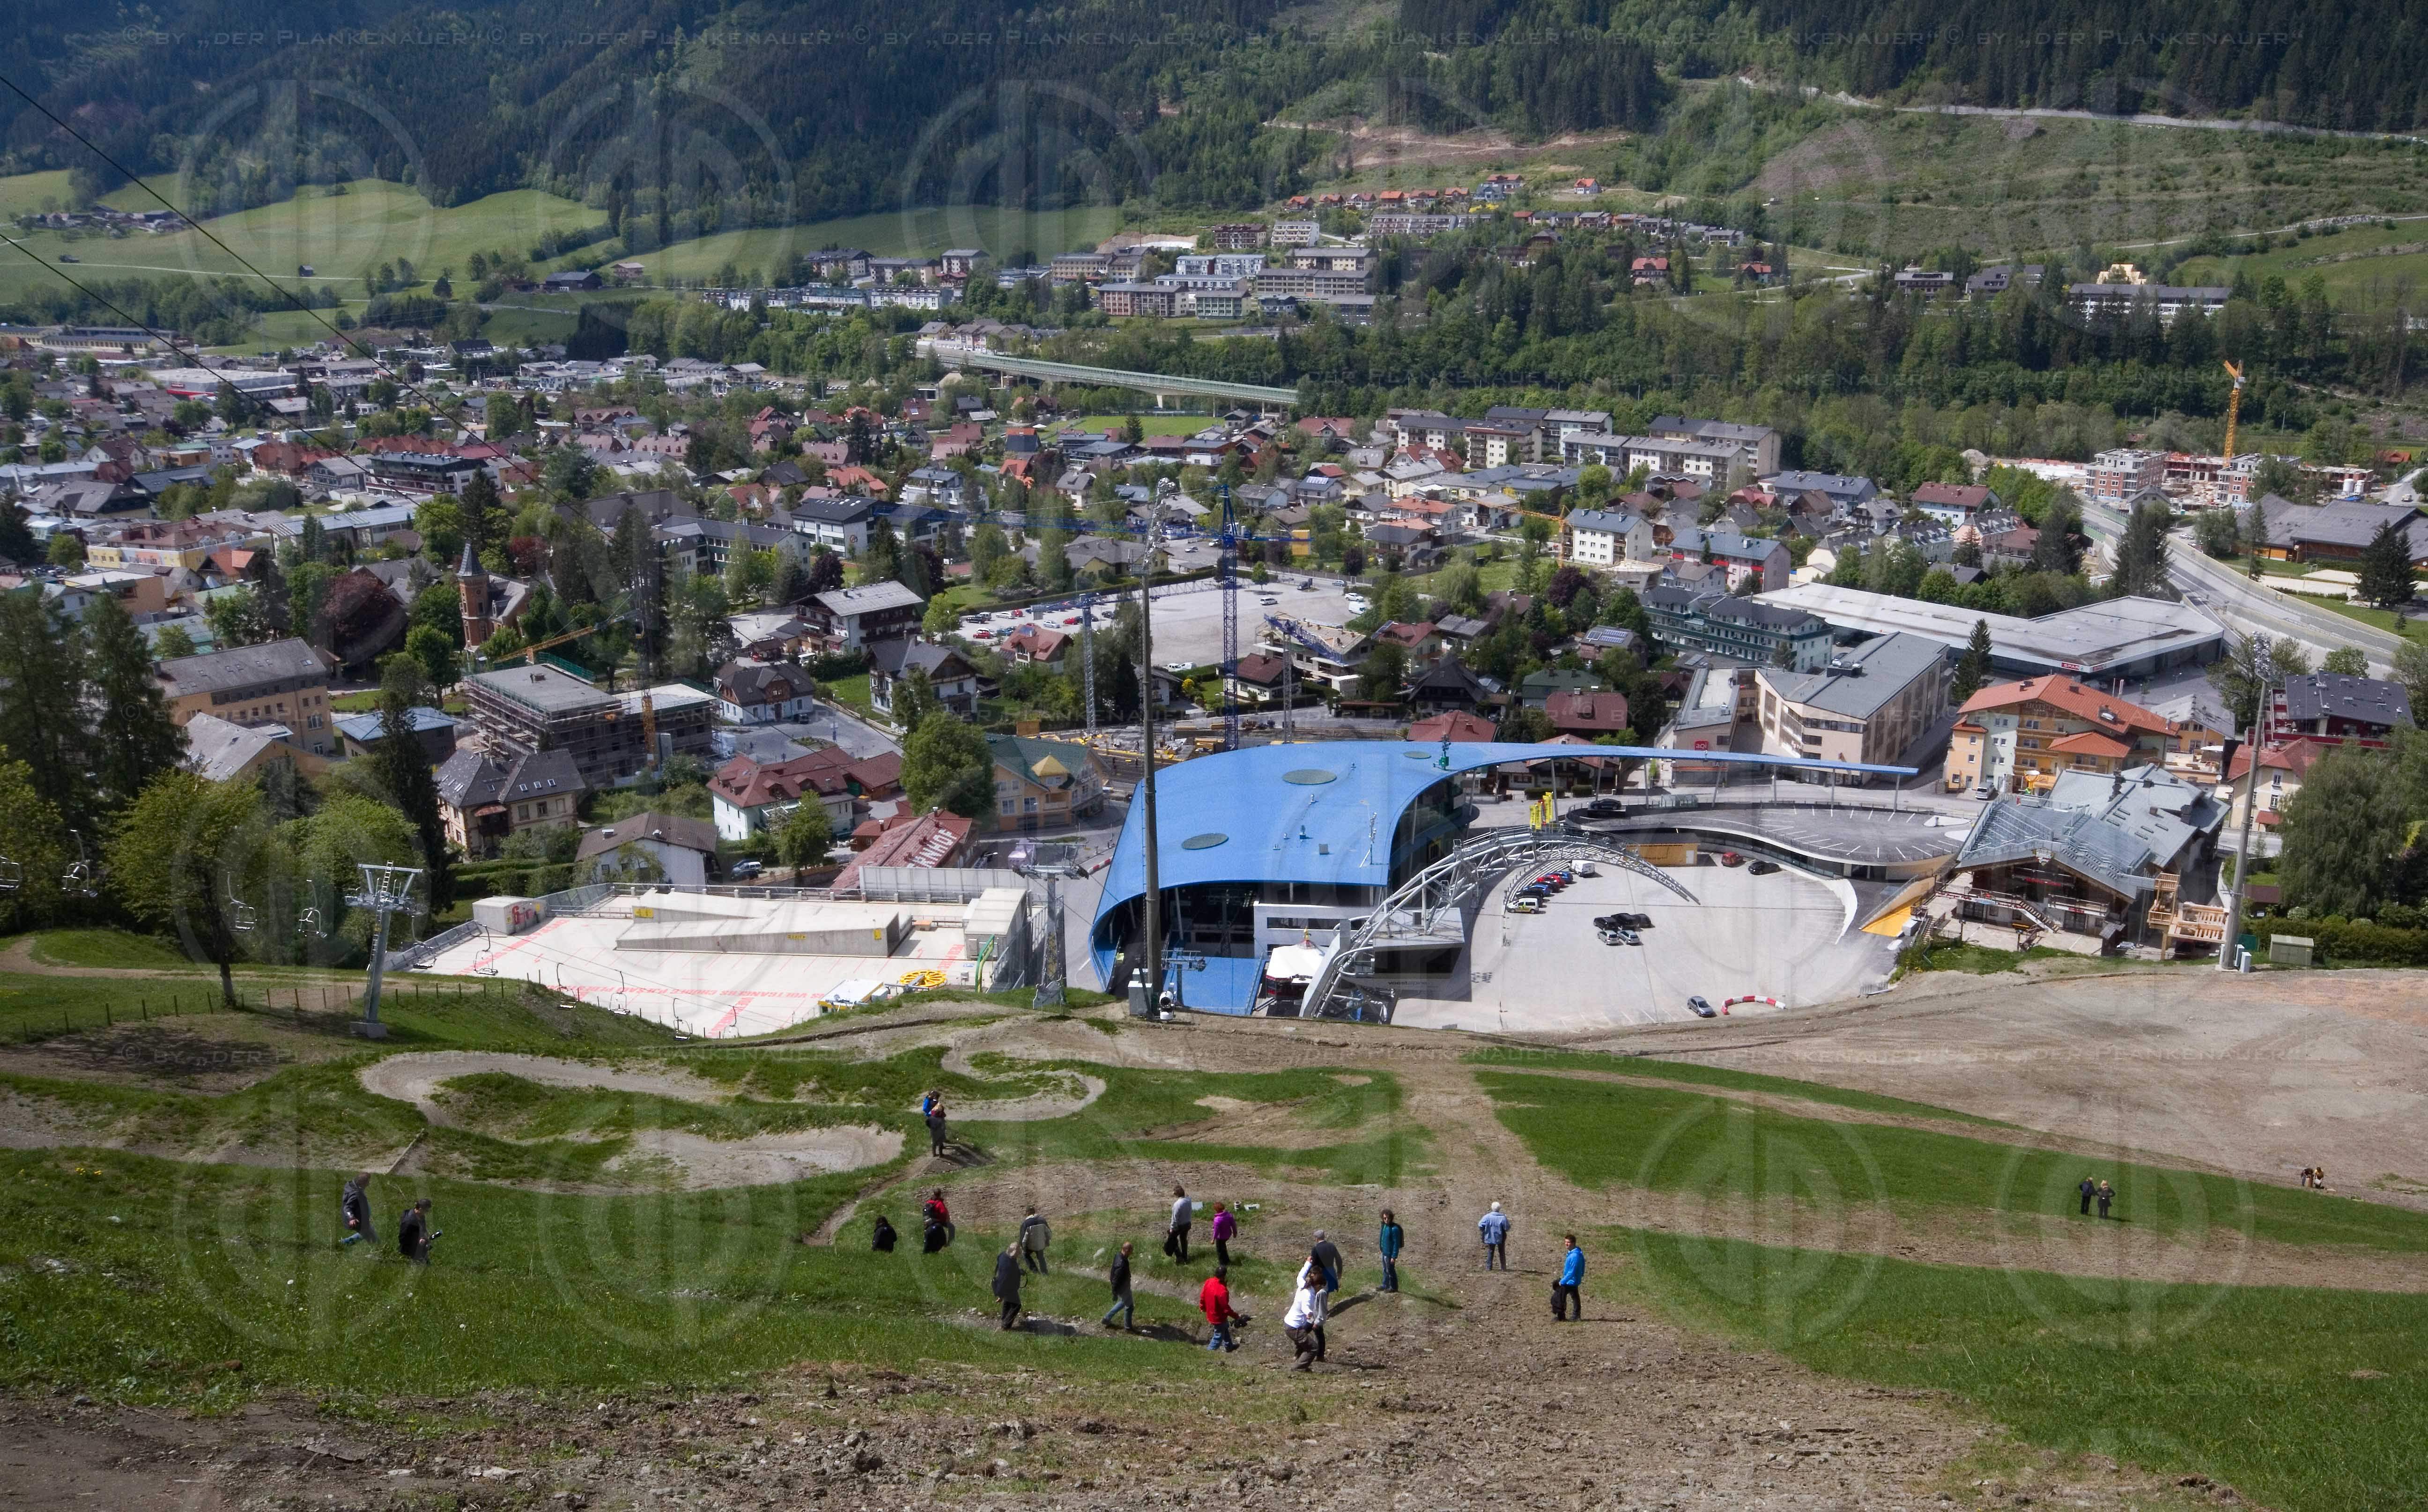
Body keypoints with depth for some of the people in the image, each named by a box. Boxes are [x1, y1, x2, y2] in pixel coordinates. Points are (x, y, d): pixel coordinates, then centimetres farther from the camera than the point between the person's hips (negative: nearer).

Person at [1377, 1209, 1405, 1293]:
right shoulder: (1384, 1226, 2)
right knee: (1385, 1270, 22)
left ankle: (1393, 1287, 20)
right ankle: (1385, 1285, 37)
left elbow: (1396, 1244, -22)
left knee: (1390, 1271, 5)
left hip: (1390, 1254, -8)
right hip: (1384, 1252, 8)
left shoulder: (1394, 1229, -23)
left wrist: (1394, 1256, -22)